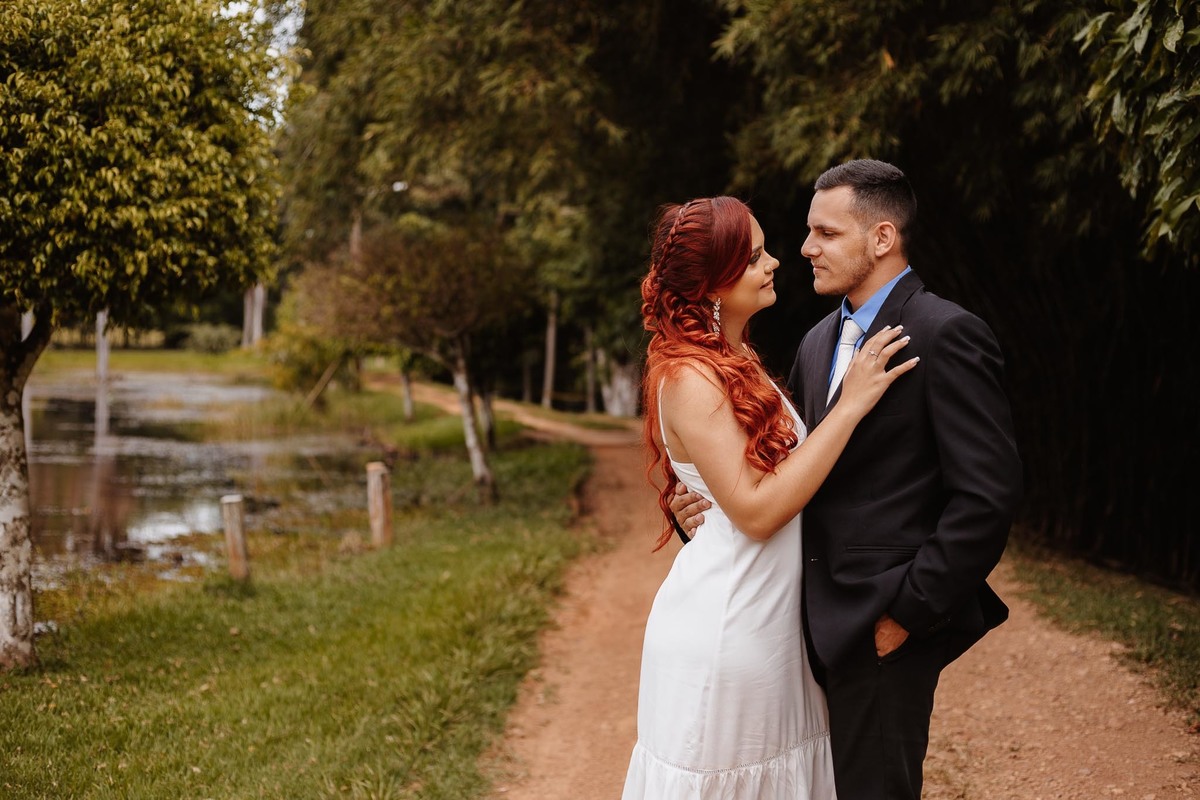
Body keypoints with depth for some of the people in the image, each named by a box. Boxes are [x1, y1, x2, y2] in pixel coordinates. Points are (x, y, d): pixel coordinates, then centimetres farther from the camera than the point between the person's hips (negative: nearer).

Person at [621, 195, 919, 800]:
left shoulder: (738, 363, 11)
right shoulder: (689, 378, -18)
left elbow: (787, 468, 11)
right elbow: (756, 510, -23)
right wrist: (849, 406, -22)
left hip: (771, 623, 9)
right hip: (721, 630, -8)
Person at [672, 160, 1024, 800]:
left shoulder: (946, 335, -12)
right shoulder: (819, 341, 14)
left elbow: (989, 492, -17)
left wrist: (909, 610, -17)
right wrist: (717, 502, -1)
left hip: (883, 626, -8)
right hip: (824, 620, 8)